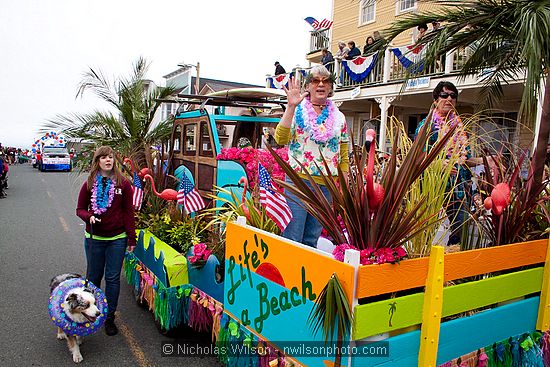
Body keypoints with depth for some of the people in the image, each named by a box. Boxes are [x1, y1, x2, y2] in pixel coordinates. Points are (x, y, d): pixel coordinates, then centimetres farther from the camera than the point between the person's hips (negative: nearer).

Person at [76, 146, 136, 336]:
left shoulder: (123, 183, -3)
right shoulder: (89, 184, 0)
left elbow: (128, 212, -1)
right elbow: (80, 209, 7)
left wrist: (131, 238, -3)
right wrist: (89, 217, -16)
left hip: (117, 238, -1)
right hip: (94, 238, 1)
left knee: (113, 278, 5)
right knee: (94, 276, 13)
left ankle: (109, 318, 19)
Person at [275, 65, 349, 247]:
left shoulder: (339, 117, 12)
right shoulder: (297, 111, 1)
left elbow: (344, 157, 14)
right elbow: (281, 139, -16)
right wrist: (291, 107, -20)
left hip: (327, 185, 4)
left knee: (311, 239, 13)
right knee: (291, 238, -4)